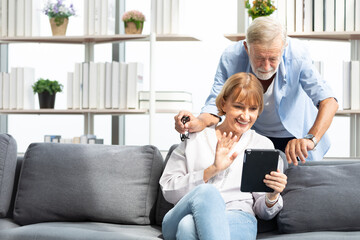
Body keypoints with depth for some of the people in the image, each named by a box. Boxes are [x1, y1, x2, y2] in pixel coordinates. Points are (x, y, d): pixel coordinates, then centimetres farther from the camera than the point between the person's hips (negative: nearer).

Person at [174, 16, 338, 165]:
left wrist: (311, 139, -51)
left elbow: (328, 101, -33)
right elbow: (216, 103, -21)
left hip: (295, 137, -1)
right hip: (254, 135, 1)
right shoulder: (231, 58, -25)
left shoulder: (297, 55, -30)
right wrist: (199, 123, -45)